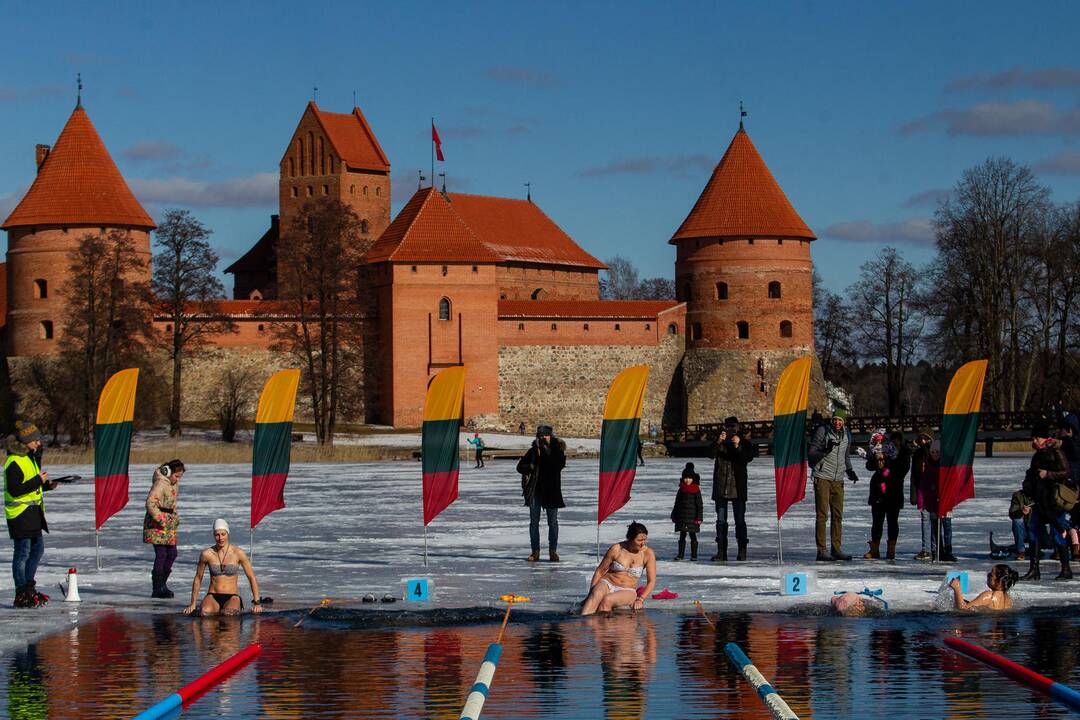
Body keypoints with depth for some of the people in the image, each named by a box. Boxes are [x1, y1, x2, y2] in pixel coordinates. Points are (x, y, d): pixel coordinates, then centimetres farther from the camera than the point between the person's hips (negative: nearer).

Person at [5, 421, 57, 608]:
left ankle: (28, 586, 27)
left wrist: (47, 484, 9)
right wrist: (38, 481, -23)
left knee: (38, 548, 15)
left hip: (33, 512, 10)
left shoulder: (30, 458, 14)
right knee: (23, 552, -6)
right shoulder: (14, 463, -18)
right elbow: (14, 490, -25)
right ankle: (21, 595, -1)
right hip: (19, 513, -10)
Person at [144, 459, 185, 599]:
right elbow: (150, 503, -23)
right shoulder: (160, 483, -16)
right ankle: (157, 589, -6)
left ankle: (162, 584, 20)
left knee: (172, 553, 9)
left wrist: (176, 517, 14)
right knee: (161, 554, -10)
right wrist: (160, 519, -23)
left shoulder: (174, 484, 13)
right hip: (157, 524, -9)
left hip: (169, 524, 9)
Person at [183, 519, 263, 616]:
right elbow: (198, 579, 13)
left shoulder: (238, 553, -3)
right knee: (205, 612, -35)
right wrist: (193, 604, 14)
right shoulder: (206, 554, 0)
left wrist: (257, 603, -2)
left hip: (232, 597, 0)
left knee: (228, 613, -36)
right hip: (212, 597, 0)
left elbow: (252, 578, 4)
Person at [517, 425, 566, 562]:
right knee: (534, 522, 5)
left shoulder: (556, 451, 0)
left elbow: (560, 465, -16)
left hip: (551, 491, -2)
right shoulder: (533, 451, 4)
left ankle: (553, 551, 10)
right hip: (535, 490, 2)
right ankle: (535, 551, 12)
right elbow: (520, 466, 7)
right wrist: (530, 467, -10)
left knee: (553, 522, 3)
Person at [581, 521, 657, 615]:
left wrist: (640, 599, -16)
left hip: (627, 591, 0)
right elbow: (600, 571, 5)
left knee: (607, 600, -35)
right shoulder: (616, 549, -5)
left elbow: (651, 581, -3)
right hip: (607, 583, 0)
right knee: (596, 594, -36)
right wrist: (590, 593, -2)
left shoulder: (648, 553, -5)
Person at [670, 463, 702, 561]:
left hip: (692, 516, -3)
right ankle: (681, 554, 11)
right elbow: (677, 504, 13)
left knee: (693, 536, 3)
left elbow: (699, 505, -4)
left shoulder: (696, 490, -3)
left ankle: (694, 555, 8)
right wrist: (674, 515, 11)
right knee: (682, 536, 7)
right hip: (682, 516, 3)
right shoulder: (681, 490, 8)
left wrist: (699, 517, -10)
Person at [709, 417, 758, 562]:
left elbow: (748, 458, -8)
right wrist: (718, 442, -25)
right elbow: (711, 455, -8)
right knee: (721, 521, 2)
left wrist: (738, 447, -23)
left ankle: (742, 551, 1)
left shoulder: (744, 443, 8)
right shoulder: (720, 442, 10)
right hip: (720, 487, 2)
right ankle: (721, 551, 3)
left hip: (738, 487, -1)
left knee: (740, 520, -3)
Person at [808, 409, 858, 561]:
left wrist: (849, 471, 11)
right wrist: (825, 450, -26)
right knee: (822, 515, -7)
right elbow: (810, 454, -9)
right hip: (822, 478, -6)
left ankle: (836, 549, 11)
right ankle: (821, 550, -6)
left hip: (838, 480, 6)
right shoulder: (822, 431, -7)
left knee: (838, 515, 6)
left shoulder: (846, 435, 11)